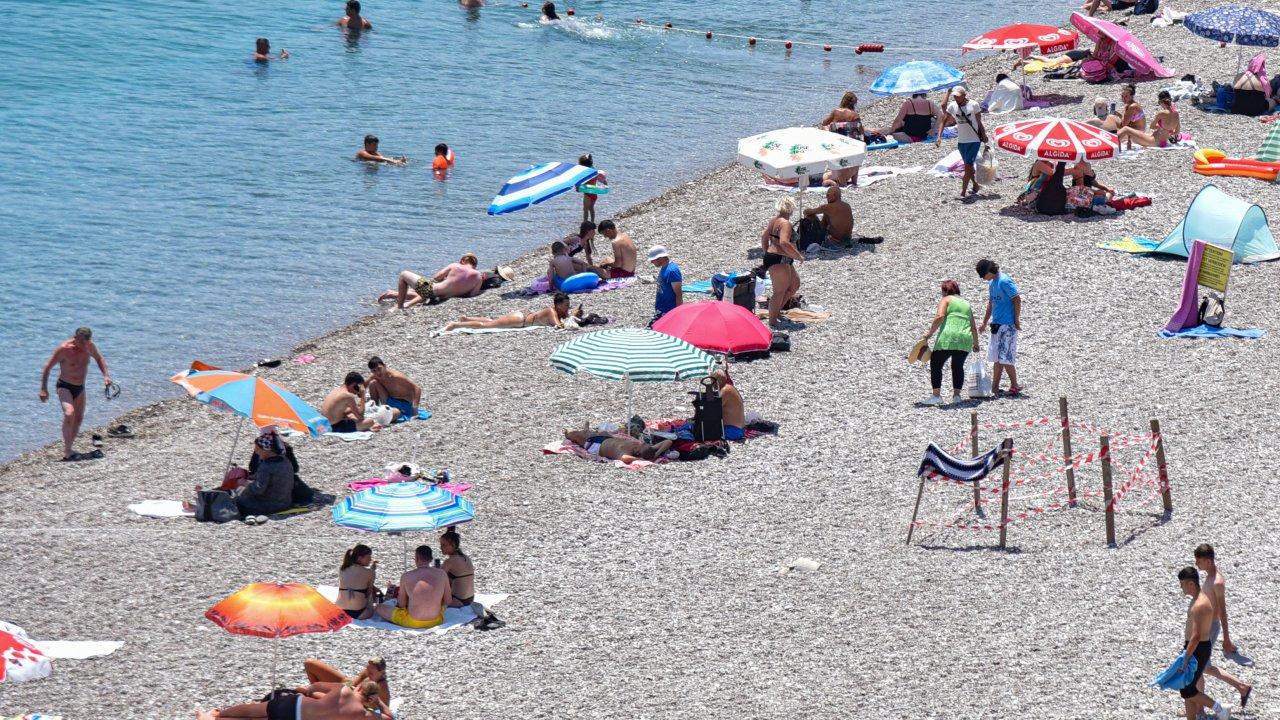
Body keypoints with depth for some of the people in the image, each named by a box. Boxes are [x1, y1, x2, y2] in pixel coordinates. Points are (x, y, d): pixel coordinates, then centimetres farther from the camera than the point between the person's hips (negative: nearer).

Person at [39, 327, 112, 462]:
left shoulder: (89, 346, -4)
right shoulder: (64, 349, -21)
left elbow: (99, 359, 18)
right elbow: (47, 367, -14)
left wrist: (106, 375, 4)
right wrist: (43, 389, -18)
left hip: (80, 388, 7)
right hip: (64, 386, -7)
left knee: (79, 419, 11)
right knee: (69, 413, -27)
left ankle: (68, 450, 24)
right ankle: (67, 452, -27)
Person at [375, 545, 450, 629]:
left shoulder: (406, 576, -9)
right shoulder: (441, 574, -4)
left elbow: (401, 604, 1)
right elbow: (447, 601, 5)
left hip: (413, 623, -3)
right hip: (436, 621, 3)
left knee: (379, 607, 18)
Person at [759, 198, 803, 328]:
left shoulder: (773, 220, 11)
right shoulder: (785, 223, -19)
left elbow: (764, 236, 20)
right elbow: (784, 243, -31)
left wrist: (766, 252, 31)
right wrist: (798, 256, -21)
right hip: (779, 260, -11)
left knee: (794, 285, 21)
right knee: (780, 291, -3)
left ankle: (777, 310, 26)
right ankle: (772, 320, 4)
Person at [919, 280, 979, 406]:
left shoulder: (946, 300, 7)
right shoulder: (966, 304, 24)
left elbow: (940, 317, -11)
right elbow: (974, 328, 25)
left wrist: (930, 333, -7)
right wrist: (975, 343, 38)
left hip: (947, 338, -5)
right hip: (965, 339, 5)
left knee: (936, 365, 4)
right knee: (958, 367, 21)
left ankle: (936, 396, -4)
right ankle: (956, 395, 16)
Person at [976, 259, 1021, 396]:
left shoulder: (1004, 281, -15)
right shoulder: (991, 283, 13)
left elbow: (1017, 300, -17)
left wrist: (1017, 320, -15)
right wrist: (984, 323, 24)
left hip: (1007, 325, -9)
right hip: (996, 324, 9)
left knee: (1005, 358, -9)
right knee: (997, 358, 10)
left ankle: (1015, 386, 1)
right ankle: (994, 387, 13)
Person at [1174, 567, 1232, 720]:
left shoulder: (1200, 605, -25)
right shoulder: (1200, 598, 8)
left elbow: (1196, 636, -31)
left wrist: (1185, 659, -31)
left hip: (1197, 650, -10)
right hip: (1197, 648, 10)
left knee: (1186, 691, -3)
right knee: (1189, 689, 13)